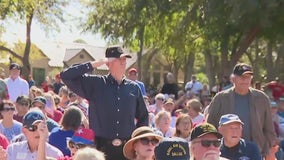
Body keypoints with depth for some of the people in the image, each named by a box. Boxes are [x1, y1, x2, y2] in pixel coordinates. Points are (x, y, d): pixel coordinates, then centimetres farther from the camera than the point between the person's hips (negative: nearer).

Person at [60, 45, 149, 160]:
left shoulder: (134, 88, 8)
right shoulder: (94, 84, 1)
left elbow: (143, 117, 20)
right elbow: (66, 76, -8)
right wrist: (95, 64, -10)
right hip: (102, 147, -2)